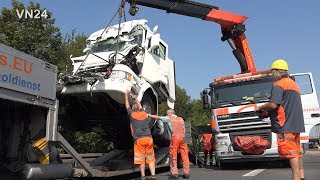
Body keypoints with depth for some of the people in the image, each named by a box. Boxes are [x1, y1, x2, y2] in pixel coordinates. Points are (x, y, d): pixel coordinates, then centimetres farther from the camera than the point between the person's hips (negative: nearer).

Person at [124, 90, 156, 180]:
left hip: (139, 139, -3)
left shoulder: (132, 114, 4)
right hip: (149, 138, 3)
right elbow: (140, 105, 33)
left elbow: (127, 105, 20)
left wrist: (127, 95, 34)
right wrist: (135, 98, 46)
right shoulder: (144, 113, 13)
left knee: (141, 159, 2)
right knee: (150, 159, 6)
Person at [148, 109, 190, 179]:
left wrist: (149, 115, 25)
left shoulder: (169, 118, 11)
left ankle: (174, 174, 0)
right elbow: (184, 130, 19)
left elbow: (158, 117, 15)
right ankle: (186, 173, 11)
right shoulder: (181, 119, 23)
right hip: (182, 137, 4)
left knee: (173, 156, 2)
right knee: (185, 156, 7)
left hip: (175, 136, -4)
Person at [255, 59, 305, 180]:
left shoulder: (279, 85, -9)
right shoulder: (293, 83, 22)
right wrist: (267, 110, 23)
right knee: (296, 151, 13)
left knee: (291, 152, -9)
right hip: (296, 123, 10)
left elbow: (273, 105, -19)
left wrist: (260, 108, -1)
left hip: (286, 124, -10)